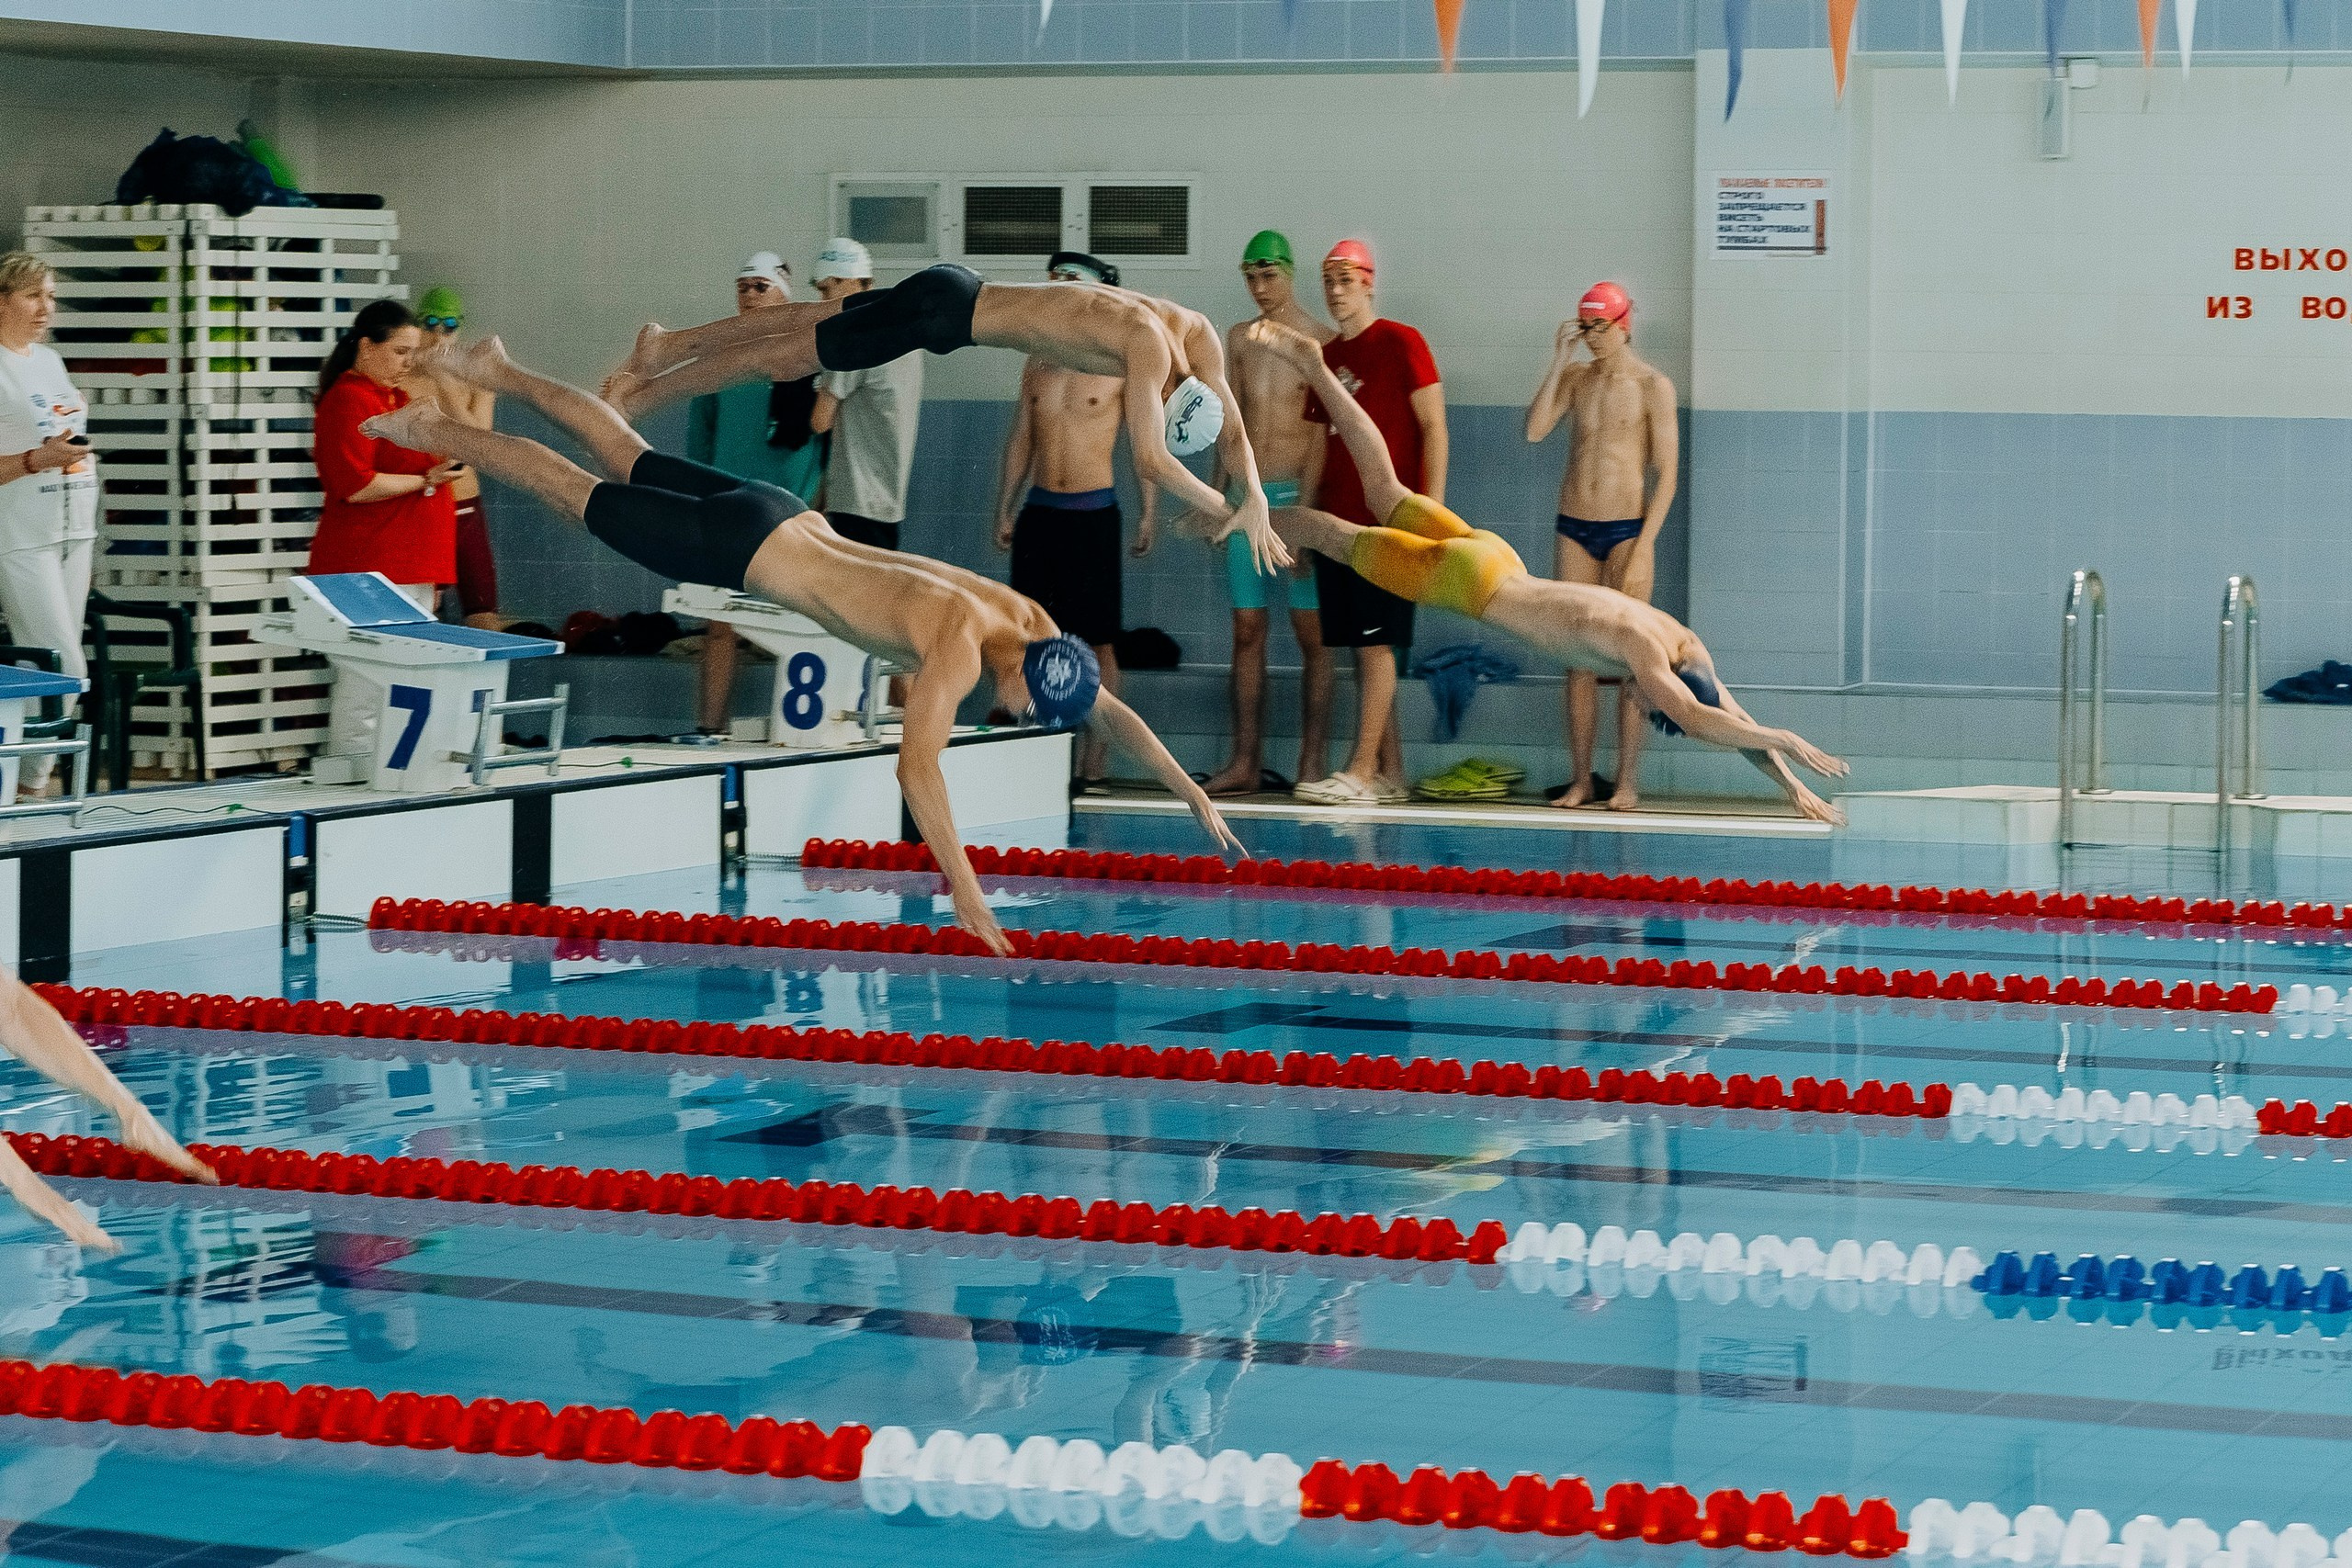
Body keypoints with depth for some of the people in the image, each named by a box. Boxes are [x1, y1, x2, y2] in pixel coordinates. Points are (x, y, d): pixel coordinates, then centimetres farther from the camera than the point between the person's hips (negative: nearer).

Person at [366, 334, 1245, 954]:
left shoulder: (1028, 622, -10)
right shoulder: (960, 645, -34)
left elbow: (1112, 712, 3)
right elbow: (916, 767, -41)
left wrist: (1194, 795, -2)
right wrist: (965, 894, -44)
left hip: (783, 521, 7)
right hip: (738, 543, -6)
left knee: (632, 462, 25)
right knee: (587, 498, 11)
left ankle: (504, 375, 43)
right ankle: (433, 431, 27)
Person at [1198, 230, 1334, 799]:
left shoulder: (1319, 341, -4)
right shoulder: (1239, 340, 13)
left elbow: (1323, 431, -10)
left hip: (1295, 496, -5)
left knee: (1312, 634, -4)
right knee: (1246, 632, 4)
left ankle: (1312, 763, -3)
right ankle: (1245, 763, 6)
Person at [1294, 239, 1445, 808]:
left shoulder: (1401, 344, -4)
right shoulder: (1325, 357, 16)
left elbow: (1433, 427, -7)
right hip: (1336, 521, 7)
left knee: (1375, 643, -10)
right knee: (1362, 649, 6)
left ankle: (1360, 774, -13)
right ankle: (1390, 774, 10)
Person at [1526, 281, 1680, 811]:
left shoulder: (1652, 386, -4)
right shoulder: (1575, 378, 8)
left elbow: (1667, 473, -6)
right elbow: (1534, 430, -6)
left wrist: (1643, 547, -13)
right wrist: (1558, 362, -8)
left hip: (1626, 529, -4)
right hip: (1573, 529, 4)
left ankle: (1627, 782, -1)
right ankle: (1579, 778, 7)